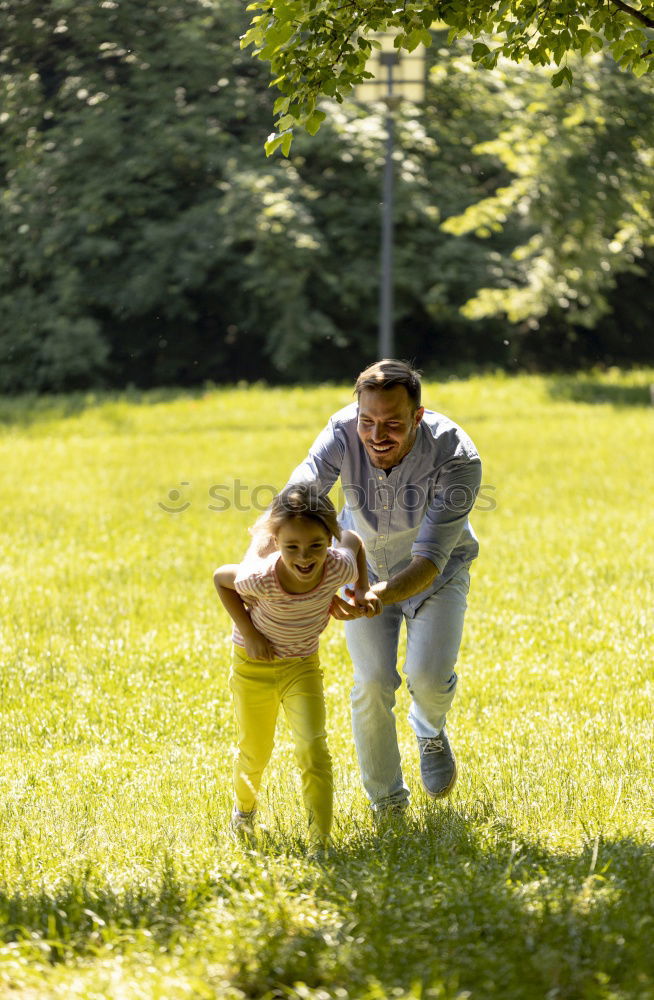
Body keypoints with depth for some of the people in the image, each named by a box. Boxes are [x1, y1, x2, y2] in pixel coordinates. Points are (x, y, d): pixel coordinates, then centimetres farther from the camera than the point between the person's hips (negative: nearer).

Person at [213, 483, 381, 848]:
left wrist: (363, 592, -13)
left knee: (313, 749, -16)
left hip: (303, 666, 1)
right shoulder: (261, 578, -35)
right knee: (255, 753, 17)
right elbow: (221, 577, -12)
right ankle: (245, 808, 49)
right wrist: (248, 633, -17)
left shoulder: (339, 568, -29)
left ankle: (320, 840, -9)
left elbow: (353, 540, -4)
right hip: (254, 666, -1)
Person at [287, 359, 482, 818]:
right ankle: (387, 803, 12)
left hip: (434, 572, -2)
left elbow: (430, 559, -39)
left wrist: (377, 597, -58)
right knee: (373, 682, -9)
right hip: (364, 563, 2)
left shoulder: (457, 458, -36)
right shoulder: (343, 433, -29)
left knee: (428, 676, -19)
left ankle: (430, 729, 20)